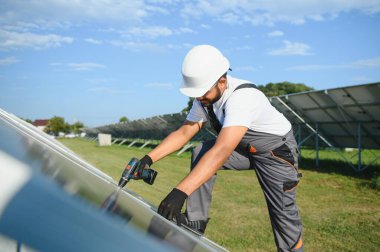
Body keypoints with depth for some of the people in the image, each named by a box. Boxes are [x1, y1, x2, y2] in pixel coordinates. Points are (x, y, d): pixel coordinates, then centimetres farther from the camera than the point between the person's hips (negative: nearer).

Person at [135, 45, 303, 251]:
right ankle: (195, 222, -8)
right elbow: (183, 133, -7)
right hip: (245, 148, 6)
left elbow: (221, 152, -47)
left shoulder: (242, 97, -37)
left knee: (284, 212, -5)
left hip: (278, 150, -6)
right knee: (200, 153, -14)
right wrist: (149, 159, -19)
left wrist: (180, 192, -53)